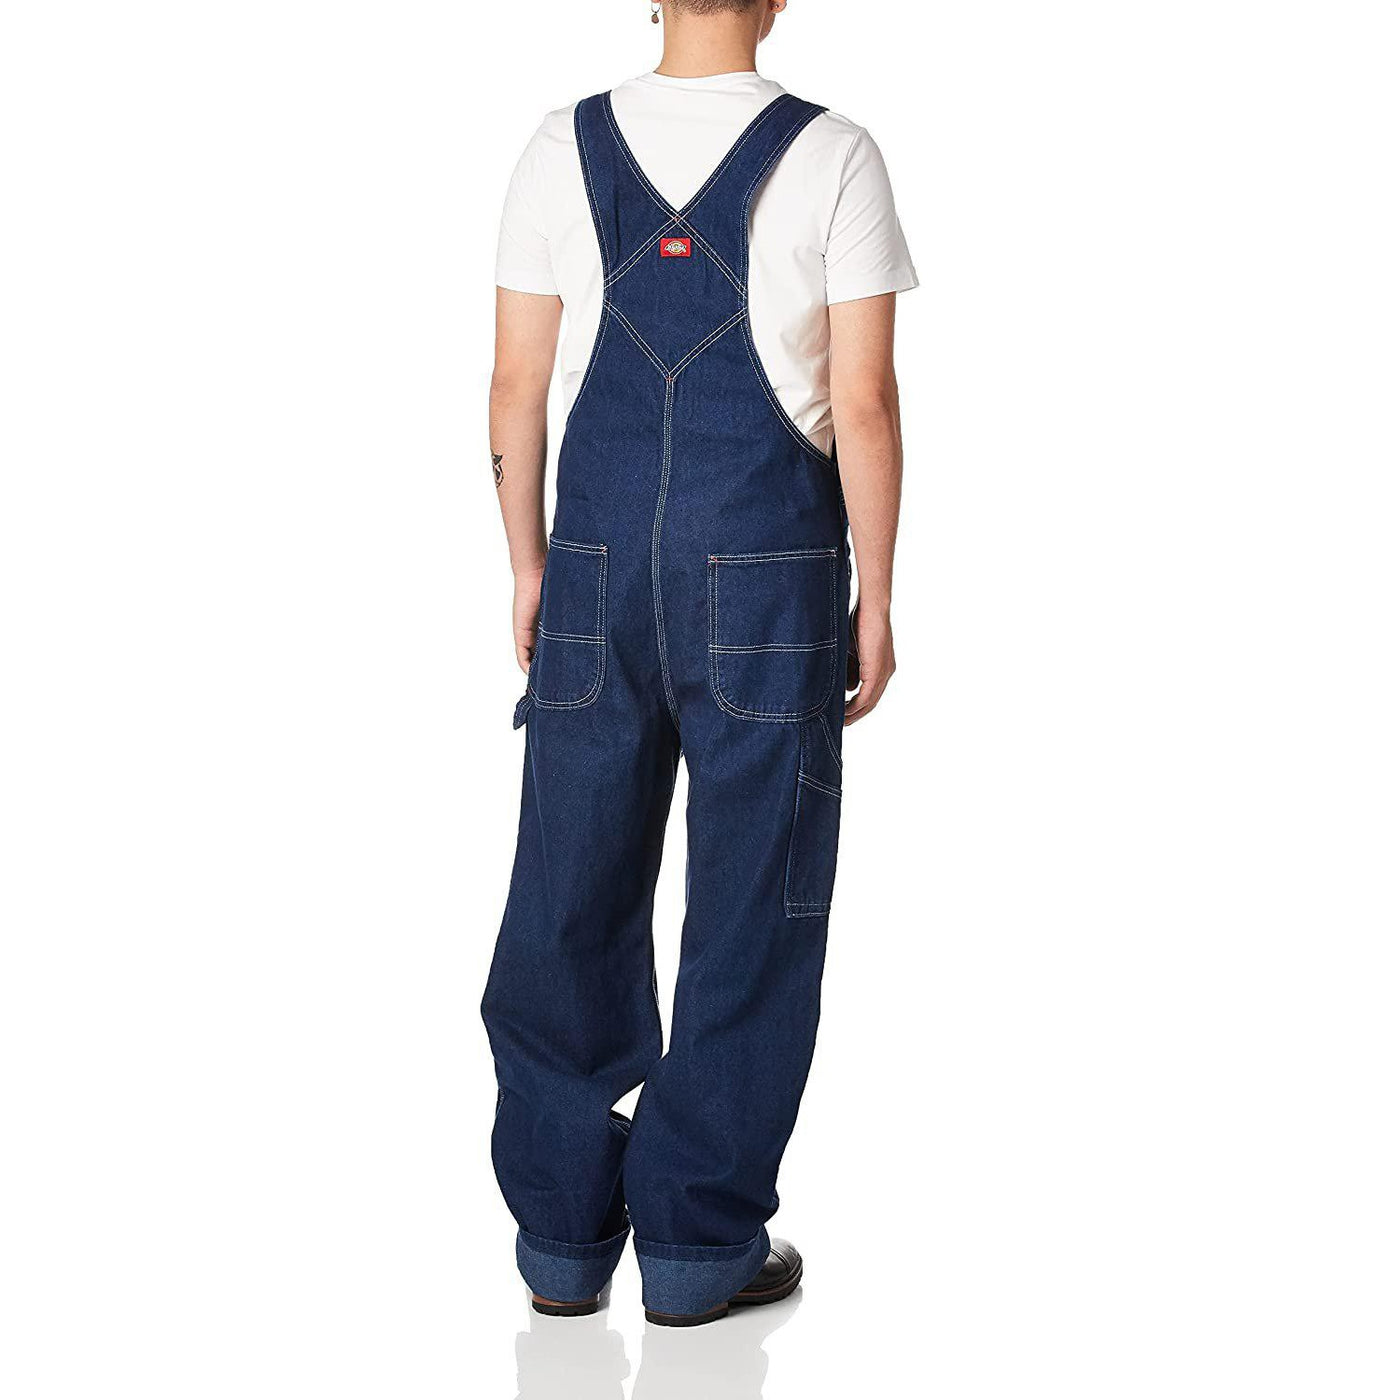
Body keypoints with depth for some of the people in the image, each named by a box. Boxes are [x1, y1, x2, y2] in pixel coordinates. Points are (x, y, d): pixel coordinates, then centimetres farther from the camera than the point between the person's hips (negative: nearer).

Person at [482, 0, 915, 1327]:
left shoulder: (563, 148, 2)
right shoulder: (831, 157, -6)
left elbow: (515, 385, 4)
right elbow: (865, 403, -8)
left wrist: (529, 567, 14)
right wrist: (875, 597, 1)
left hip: (597, 570, 3)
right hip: (769, 574, -3)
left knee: (570, 897, 11)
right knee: (750, 907, 7)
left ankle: (561, 1232, 21)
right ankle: (700, 1243, 14)